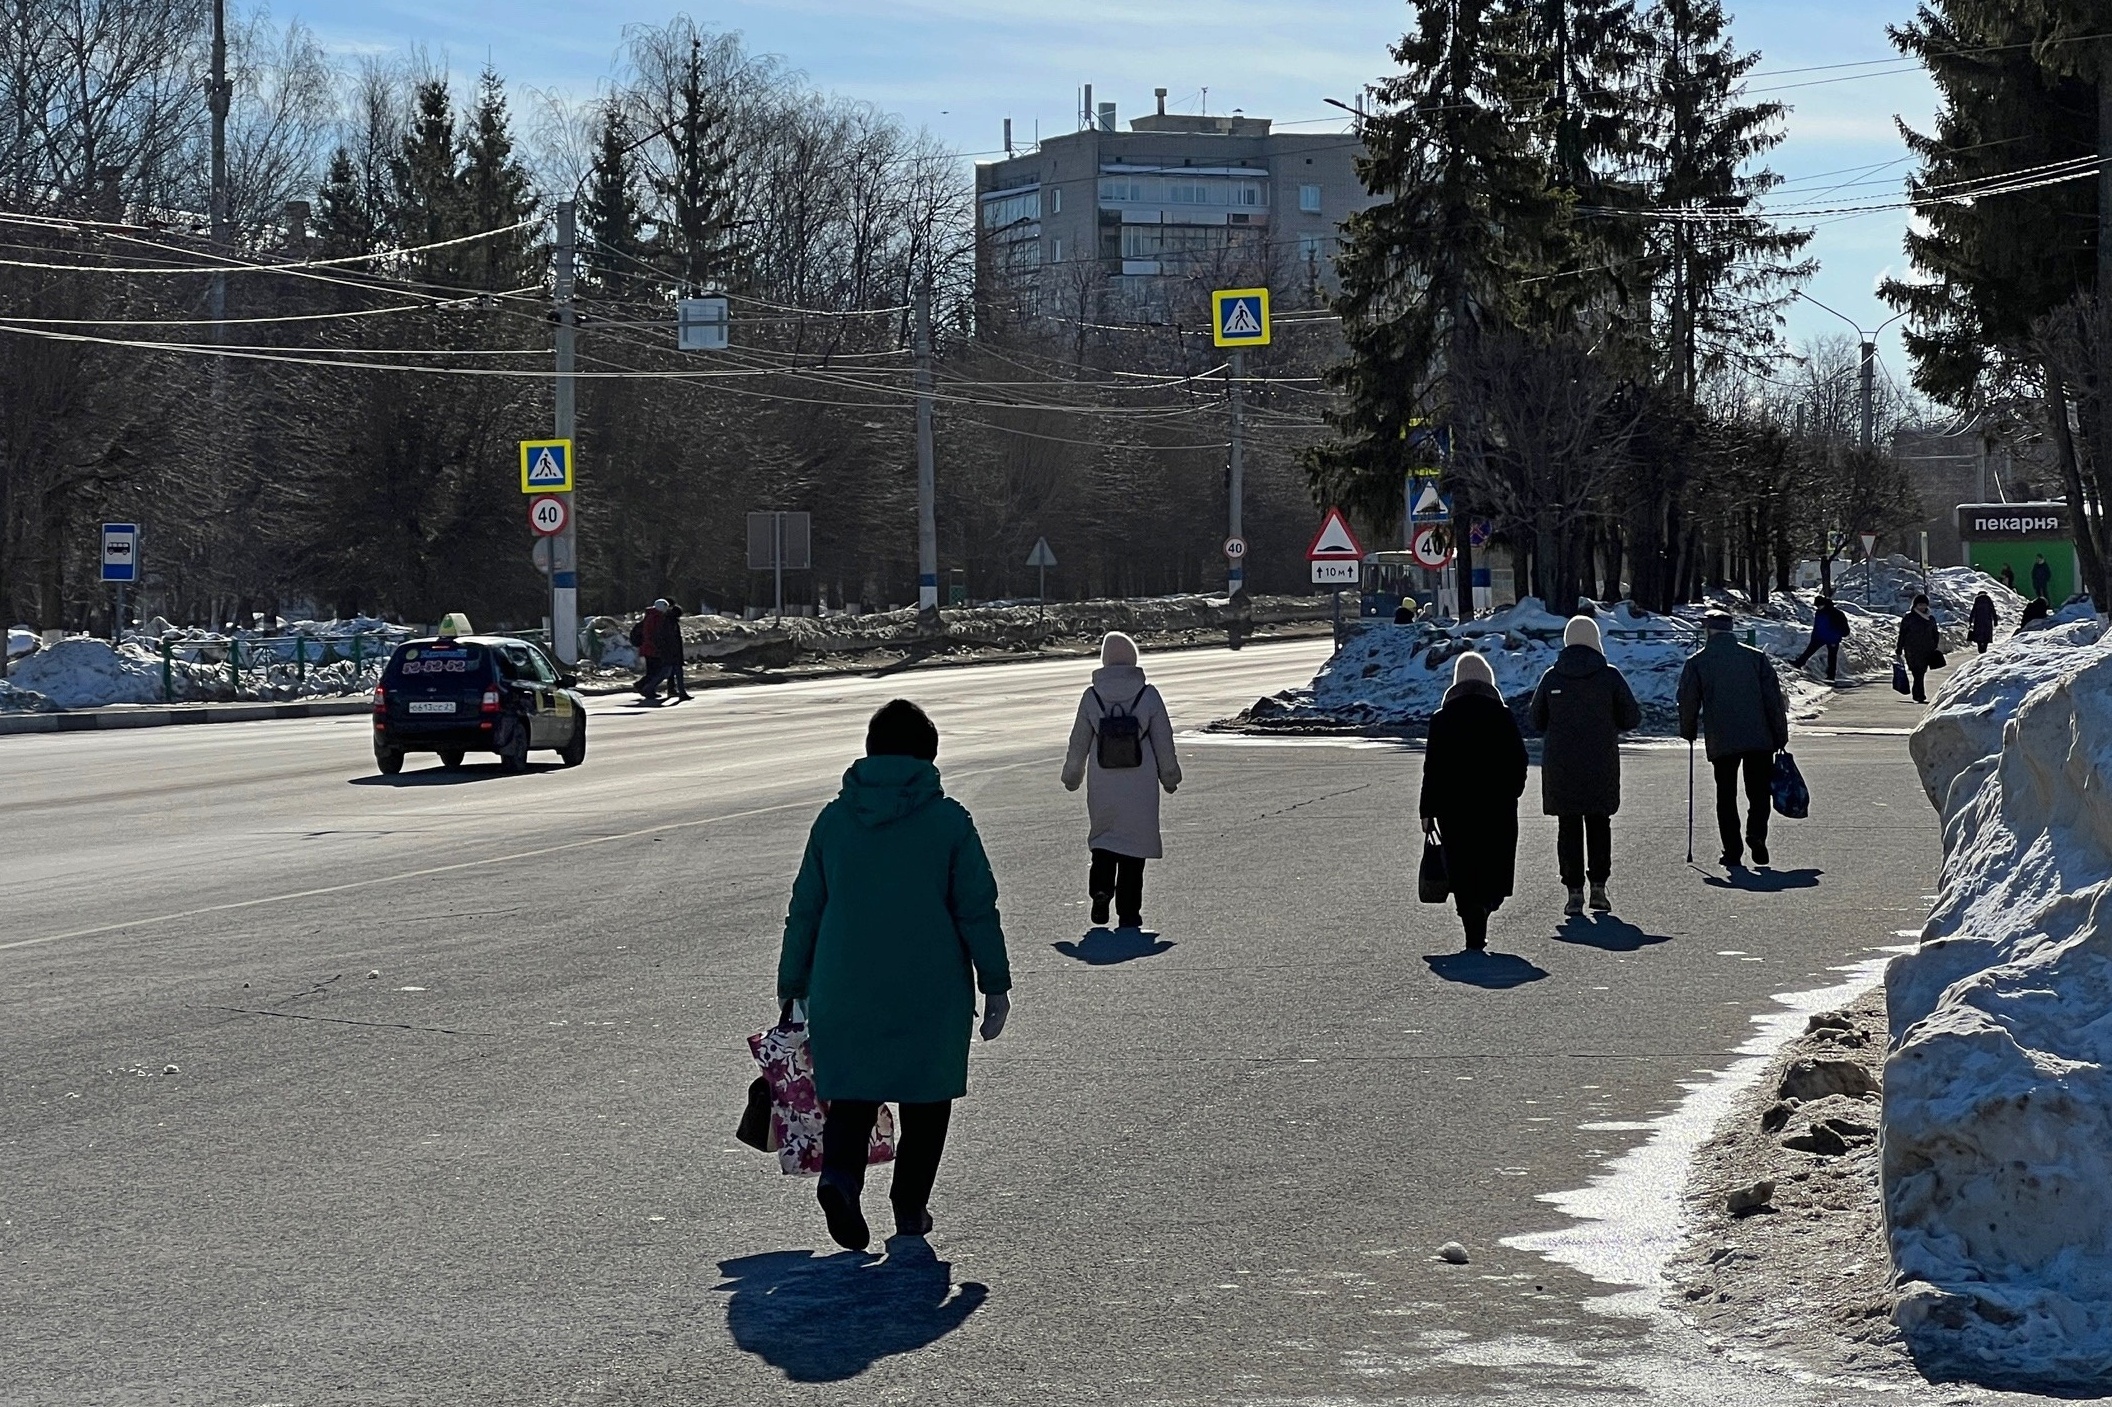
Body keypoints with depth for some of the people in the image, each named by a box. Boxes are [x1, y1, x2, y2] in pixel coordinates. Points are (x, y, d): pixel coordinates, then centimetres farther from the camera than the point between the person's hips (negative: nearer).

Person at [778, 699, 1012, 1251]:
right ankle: (910, 1206, 16)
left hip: (844, 991, 2)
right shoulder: (949, 820, -4)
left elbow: (804, 911, 7)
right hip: (931, 992, -2)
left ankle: (839, 1174, -13)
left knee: (852, 1089, 12)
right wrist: (996, 986, 2)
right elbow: (977, 909, -5)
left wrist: (792, 989, 15)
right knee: (925, 1095, 14)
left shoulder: (833, 820, 3)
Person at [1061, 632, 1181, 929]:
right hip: (1141, 787, -1)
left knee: (1103, 837, 19)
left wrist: (1072, 777, 18)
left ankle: (1101, 889, -5)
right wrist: (1169, 777, 13)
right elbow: (1163, 742, 0)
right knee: (1134, 841, 7)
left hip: (1102, 785, 1)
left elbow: (1079, 743, 3)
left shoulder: (1092, 697, -5)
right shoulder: (1148, 695, -7)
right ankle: (1128, 913, 7)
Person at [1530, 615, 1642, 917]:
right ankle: (1598, 886, 9)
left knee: (1568, 827, 5)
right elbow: (1632, 718, -3)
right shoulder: (1610, 676, -5)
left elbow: (1537, 721, 5)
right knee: (1599, 824, 13)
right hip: (1601, 765, 0)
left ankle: (1574, 891, 0)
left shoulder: (1551, 677, -2)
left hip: (1559, 766, 0)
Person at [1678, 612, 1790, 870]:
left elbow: (1688, 702, 5)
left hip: (1721, 742, -1)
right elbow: (1774, 699, 5)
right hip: (1760, 740, 1)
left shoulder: (1697, 662, 2)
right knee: (1759, 791, 11)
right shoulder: (1756, 657, 7)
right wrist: (1781, 737, 10)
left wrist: (1688, 732, 22)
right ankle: (1756, 835, -11)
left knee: (1726, 796, 7)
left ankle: (1733, 852, 1)